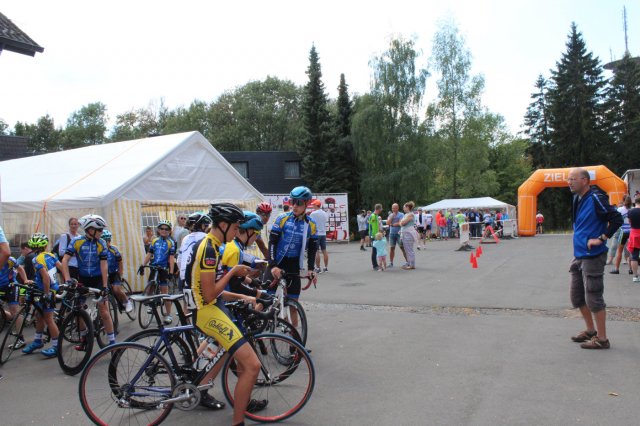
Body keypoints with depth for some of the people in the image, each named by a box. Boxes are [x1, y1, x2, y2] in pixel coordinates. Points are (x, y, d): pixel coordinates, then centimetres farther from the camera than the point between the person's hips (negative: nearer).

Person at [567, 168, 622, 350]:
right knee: (577, 296, 16)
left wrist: (601, 239, -19)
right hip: (579, 256, 9)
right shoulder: (577, 199, 10)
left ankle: (602, 339, 9)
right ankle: (590, 330, 31)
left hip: (592, 256, -9)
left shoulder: (596, 198, -16)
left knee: (593, 298, -3)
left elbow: (617, 219, -21)